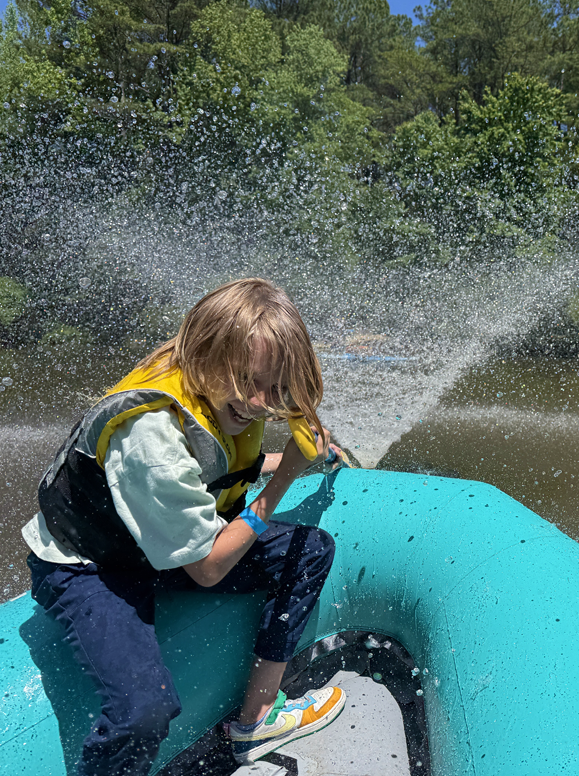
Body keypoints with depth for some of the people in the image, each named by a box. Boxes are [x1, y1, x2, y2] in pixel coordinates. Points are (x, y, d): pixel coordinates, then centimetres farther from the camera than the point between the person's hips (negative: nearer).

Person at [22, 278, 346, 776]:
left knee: (312, 551, 2)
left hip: (175, 540, 8)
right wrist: (284, 478, -25)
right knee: (147, 706, -33)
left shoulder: (228, 400, -12)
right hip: (85, 567, -8)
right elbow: (206, 568, -25)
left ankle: (257, 720, 15)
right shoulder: (150, 433, -36)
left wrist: (304, 458, 3)